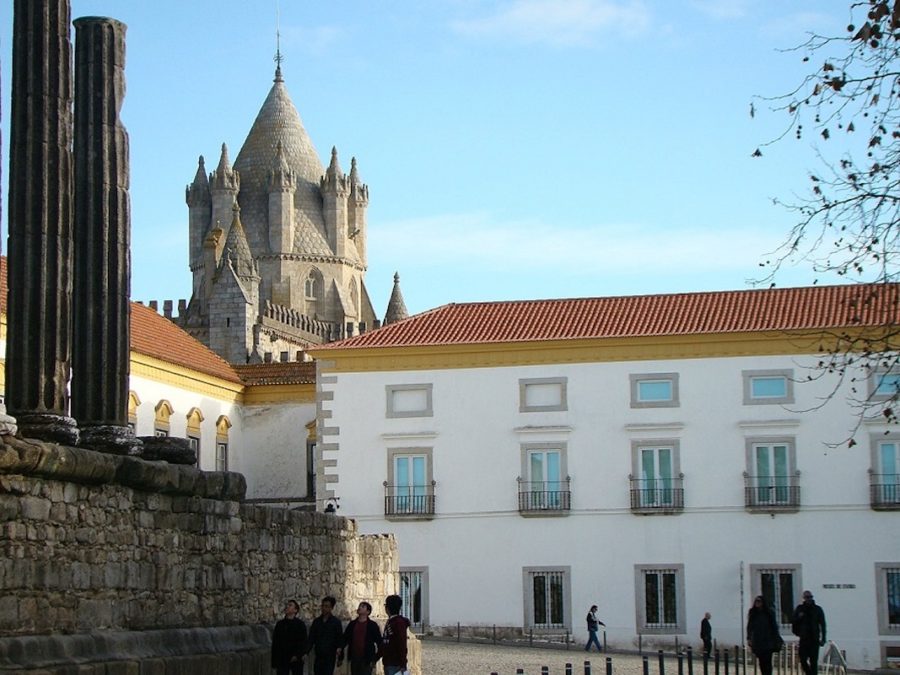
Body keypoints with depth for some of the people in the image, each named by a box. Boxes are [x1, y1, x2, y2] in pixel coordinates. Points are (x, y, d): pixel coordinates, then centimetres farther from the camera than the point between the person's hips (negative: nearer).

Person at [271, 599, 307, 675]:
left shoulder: (300, 624, -1)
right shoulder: (280, 624, 7)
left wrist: (297, 655, -18)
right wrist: (274, 662, 3)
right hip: (282, 660, 2)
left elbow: (303, 642, -5)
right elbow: (275, 644, 7)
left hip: (296, 660, -2)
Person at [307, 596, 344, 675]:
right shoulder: (316, 621, 10)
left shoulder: (336, 622, 0)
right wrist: (306, 652, -1)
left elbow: (340, 639, 1)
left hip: (329, 657, -4)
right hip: (318, 656, 4)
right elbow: (311, 639, 10)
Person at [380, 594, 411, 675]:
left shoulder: (399, 622, -14)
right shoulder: (389, 622, 15)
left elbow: (402, 645, -20)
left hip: (395, 665, -10)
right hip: (388, 663, 10)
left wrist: (402, 665, -23)